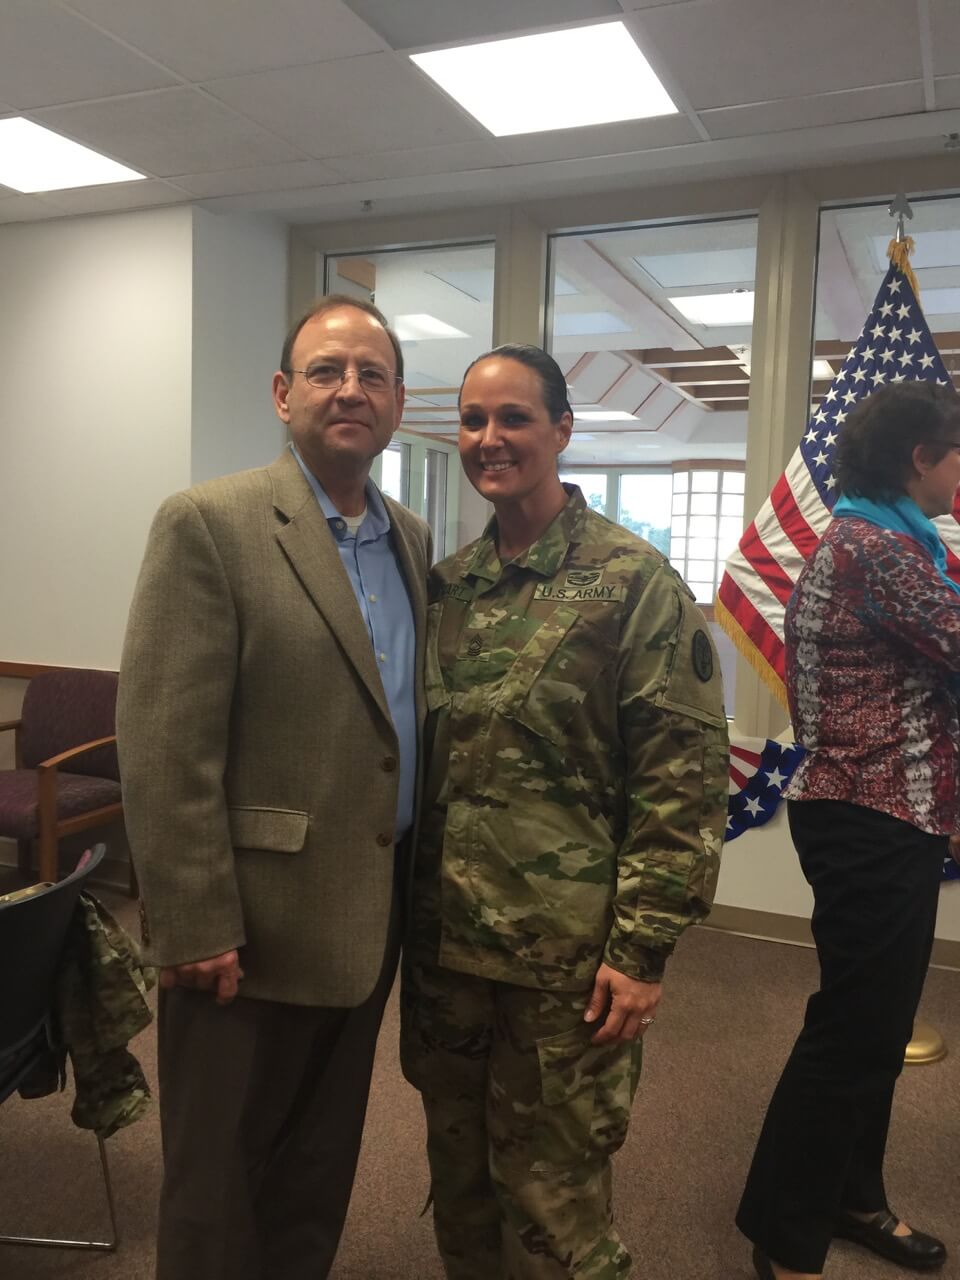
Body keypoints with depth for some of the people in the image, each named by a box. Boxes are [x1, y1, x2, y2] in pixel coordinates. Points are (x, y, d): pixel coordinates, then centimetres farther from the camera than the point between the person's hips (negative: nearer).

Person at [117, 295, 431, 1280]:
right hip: (253, 926, -6)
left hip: (371, 916, 6)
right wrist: (194, 927, -18)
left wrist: (418, 882, 10)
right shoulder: (209, 524, -13)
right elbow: (162, 744, -17)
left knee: (321, 1171, 23)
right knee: (218, 1180, 15)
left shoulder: (410, 537, 8)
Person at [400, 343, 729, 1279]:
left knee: (552, 1203, 11)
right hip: (444, 942, 5)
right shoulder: (446, 583, 6)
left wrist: (642, 949, -13)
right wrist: (409, 908, 11)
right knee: (459, 1184, 20)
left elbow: (684, 778, -11)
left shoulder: (633, 581, -9)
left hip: (568, 956, -5)